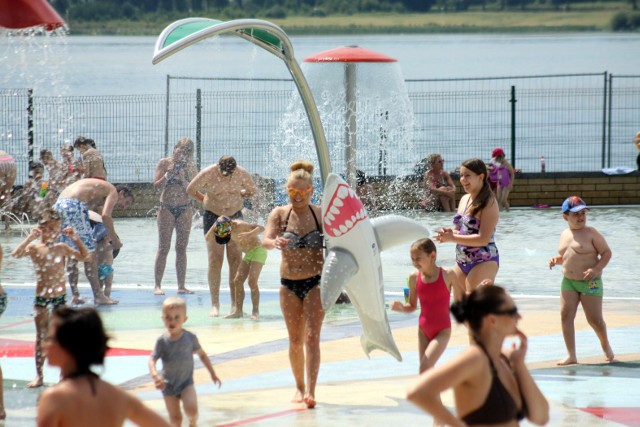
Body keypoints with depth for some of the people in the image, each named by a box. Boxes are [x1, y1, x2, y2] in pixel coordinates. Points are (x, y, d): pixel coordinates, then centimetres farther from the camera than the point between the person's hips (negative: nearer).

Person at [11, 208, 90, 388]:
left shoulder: (61, 248, 2)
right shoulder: (34, 248, -5)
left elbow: (84, 256, 2)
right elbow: (16, 254, -23)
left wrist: (75, 238, -6)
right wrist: (31, 237, -23)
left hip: (60, 296, 2)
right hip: (41, 297, -2)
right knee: (41, 337, 2)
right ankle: (39, 375, 8)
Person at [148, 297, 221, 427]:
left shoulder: (190, 338, -7)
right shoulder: (162, 341, -10)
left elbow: (202, 354, 6)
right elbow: (152, 360, -15)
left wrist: (213, 374, 8)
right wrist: (155, 375, -35)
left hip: (186, 382, 0)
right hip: (168, 385, 0)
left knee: (191, 408, -20)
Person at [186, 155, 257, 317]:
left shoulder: (242, 174, -9)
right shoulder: (208, 173, -16)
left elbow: (251, 190, 10)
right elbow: (190, 190, -2)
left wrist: (236, 196, 7)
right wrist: (206, 200, 4)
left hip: (235, 216, 2)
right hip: (213, 217, -2)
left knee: (236, 260, -2)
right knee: (215, 260, -9)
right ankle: (215, 305, -8)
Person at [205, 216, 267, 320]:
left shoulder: (239, 225, -26)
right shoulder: (224, 230, -3)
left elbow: (261, 228, -33)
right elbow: (207, 238, 0)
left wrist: (250, 234, -51)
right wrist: (214, 228, -16)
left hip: (258, 250, -8)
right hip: (248, 254, 8)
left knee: (252, 281, -17)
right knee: (238, 281, 1)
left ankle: (255, 311, -13)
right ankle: (238, 311, 5)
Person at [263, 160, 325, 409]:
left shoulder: (321, 214, -3)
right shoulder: (280, 214, -2)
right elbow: (265, 240, -17)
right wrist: (275, 243, -40)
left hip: (315, 282, -2)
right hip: (289, 283, 2)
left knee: (312, 337, -11)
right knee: (295, 340, 9)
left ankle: (310, 391, -17)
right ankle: (299, 387, 25)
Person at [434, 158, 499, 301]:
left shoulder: (489, 203, -14)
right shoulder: (464, 199, 11)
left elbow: (483, 239, -20)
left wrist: (453, 238, -22)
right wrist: (448, 233, -6)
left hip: (483, 261, -9)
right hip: (462, 262, 9)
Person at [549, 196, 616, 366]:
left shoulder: (591, 233, -8)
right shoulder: (565, 235, 11)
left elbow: (607, 252, -8)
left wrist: (596, 269, -22)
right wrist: (556, 260, 2)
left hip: (590, 282, -5)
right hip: (568, 282, 5)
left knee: (594, 319, -1)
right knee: (565, 315, -8)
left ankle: (606, 345, 29)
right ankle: (571, 356, -4)